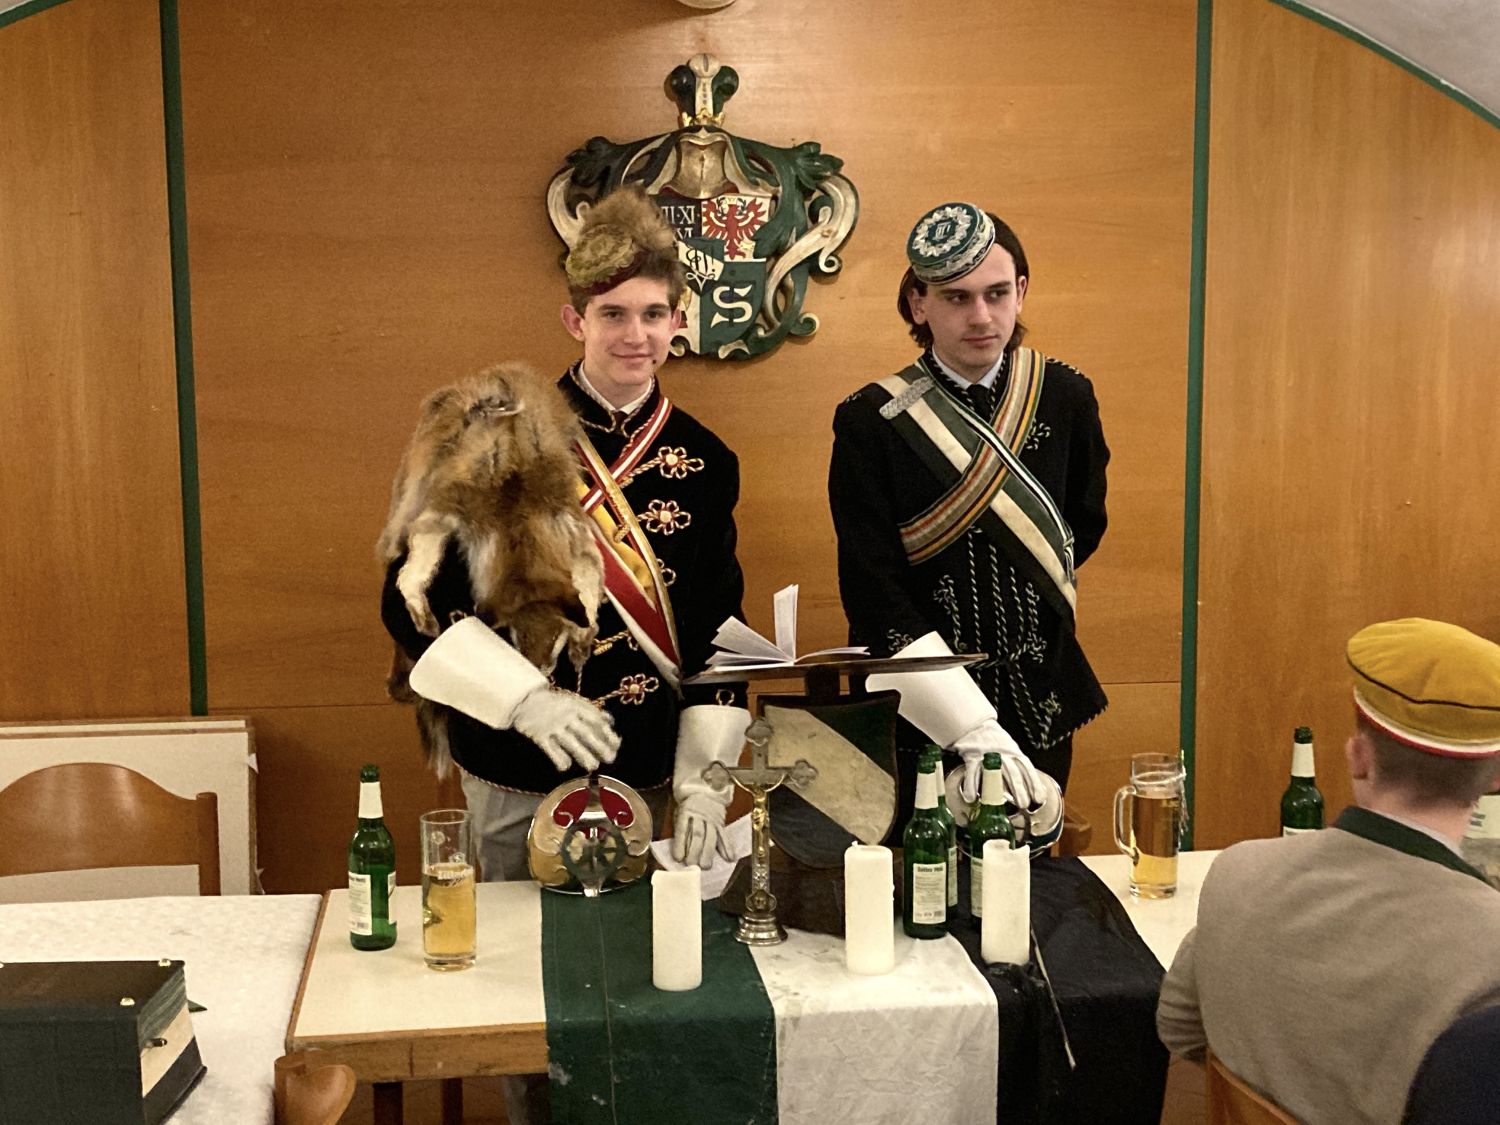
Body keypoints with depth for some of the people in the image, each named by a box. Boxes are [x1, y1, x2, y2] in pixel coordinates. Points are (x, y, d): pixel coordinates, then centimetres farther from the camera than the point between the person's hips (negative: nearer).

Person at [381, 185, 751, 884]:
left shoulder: (705, 462, 1)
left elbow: (719, 632, 5)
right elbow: (412, 600, -9)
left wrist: (703, 778, -4)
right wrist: (523, 698, -20)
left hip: (655, 781, 3)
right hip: (520, 783, -2)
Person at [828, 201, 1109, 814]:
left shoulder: (1066, 398, -1)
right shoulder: (871, 421, -12)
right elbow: (872, 595, -18)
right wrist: (972, 729, -27)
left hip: (1039, 700, 3)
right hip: (915, 712, -3)